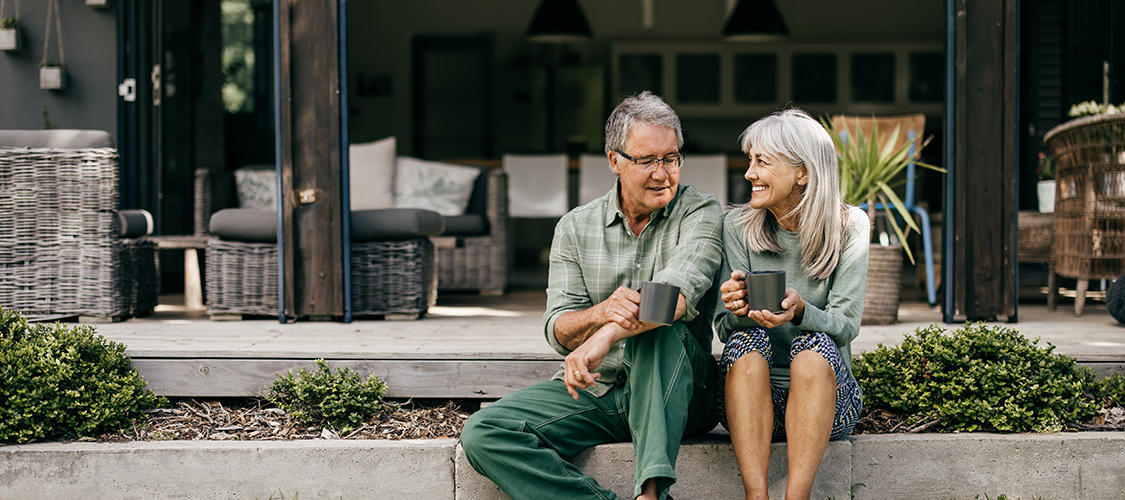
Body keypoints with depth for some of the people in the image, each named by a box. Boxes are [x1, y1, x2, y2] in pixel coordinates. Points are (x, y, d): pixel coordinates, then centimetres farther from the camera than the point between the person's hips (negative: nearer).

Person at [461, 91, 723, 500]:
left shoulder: (700, 213, -2)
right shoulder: (575, 228, 7)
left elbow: (680, 291, -23)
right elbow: (558, 332, -2)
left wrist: (606, 336, -37)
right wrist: (602, 312, -26)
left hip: (673, 393, -3)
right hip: (592, 392, 3)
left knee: (657, 324, -35)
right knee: (482, 435, -17)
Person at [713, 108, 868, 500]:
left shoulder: (848, 227, -1)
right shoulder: (738, 226, 2)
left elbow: (846, 325, -9)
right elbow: (723, 327, -2)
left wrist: (799, 311, -31)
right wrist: (738, 309, -27)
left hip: (825, 394, -1)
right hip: (748, 395, 1)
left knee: (813, 345, -31)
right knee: (746, 342, -29)